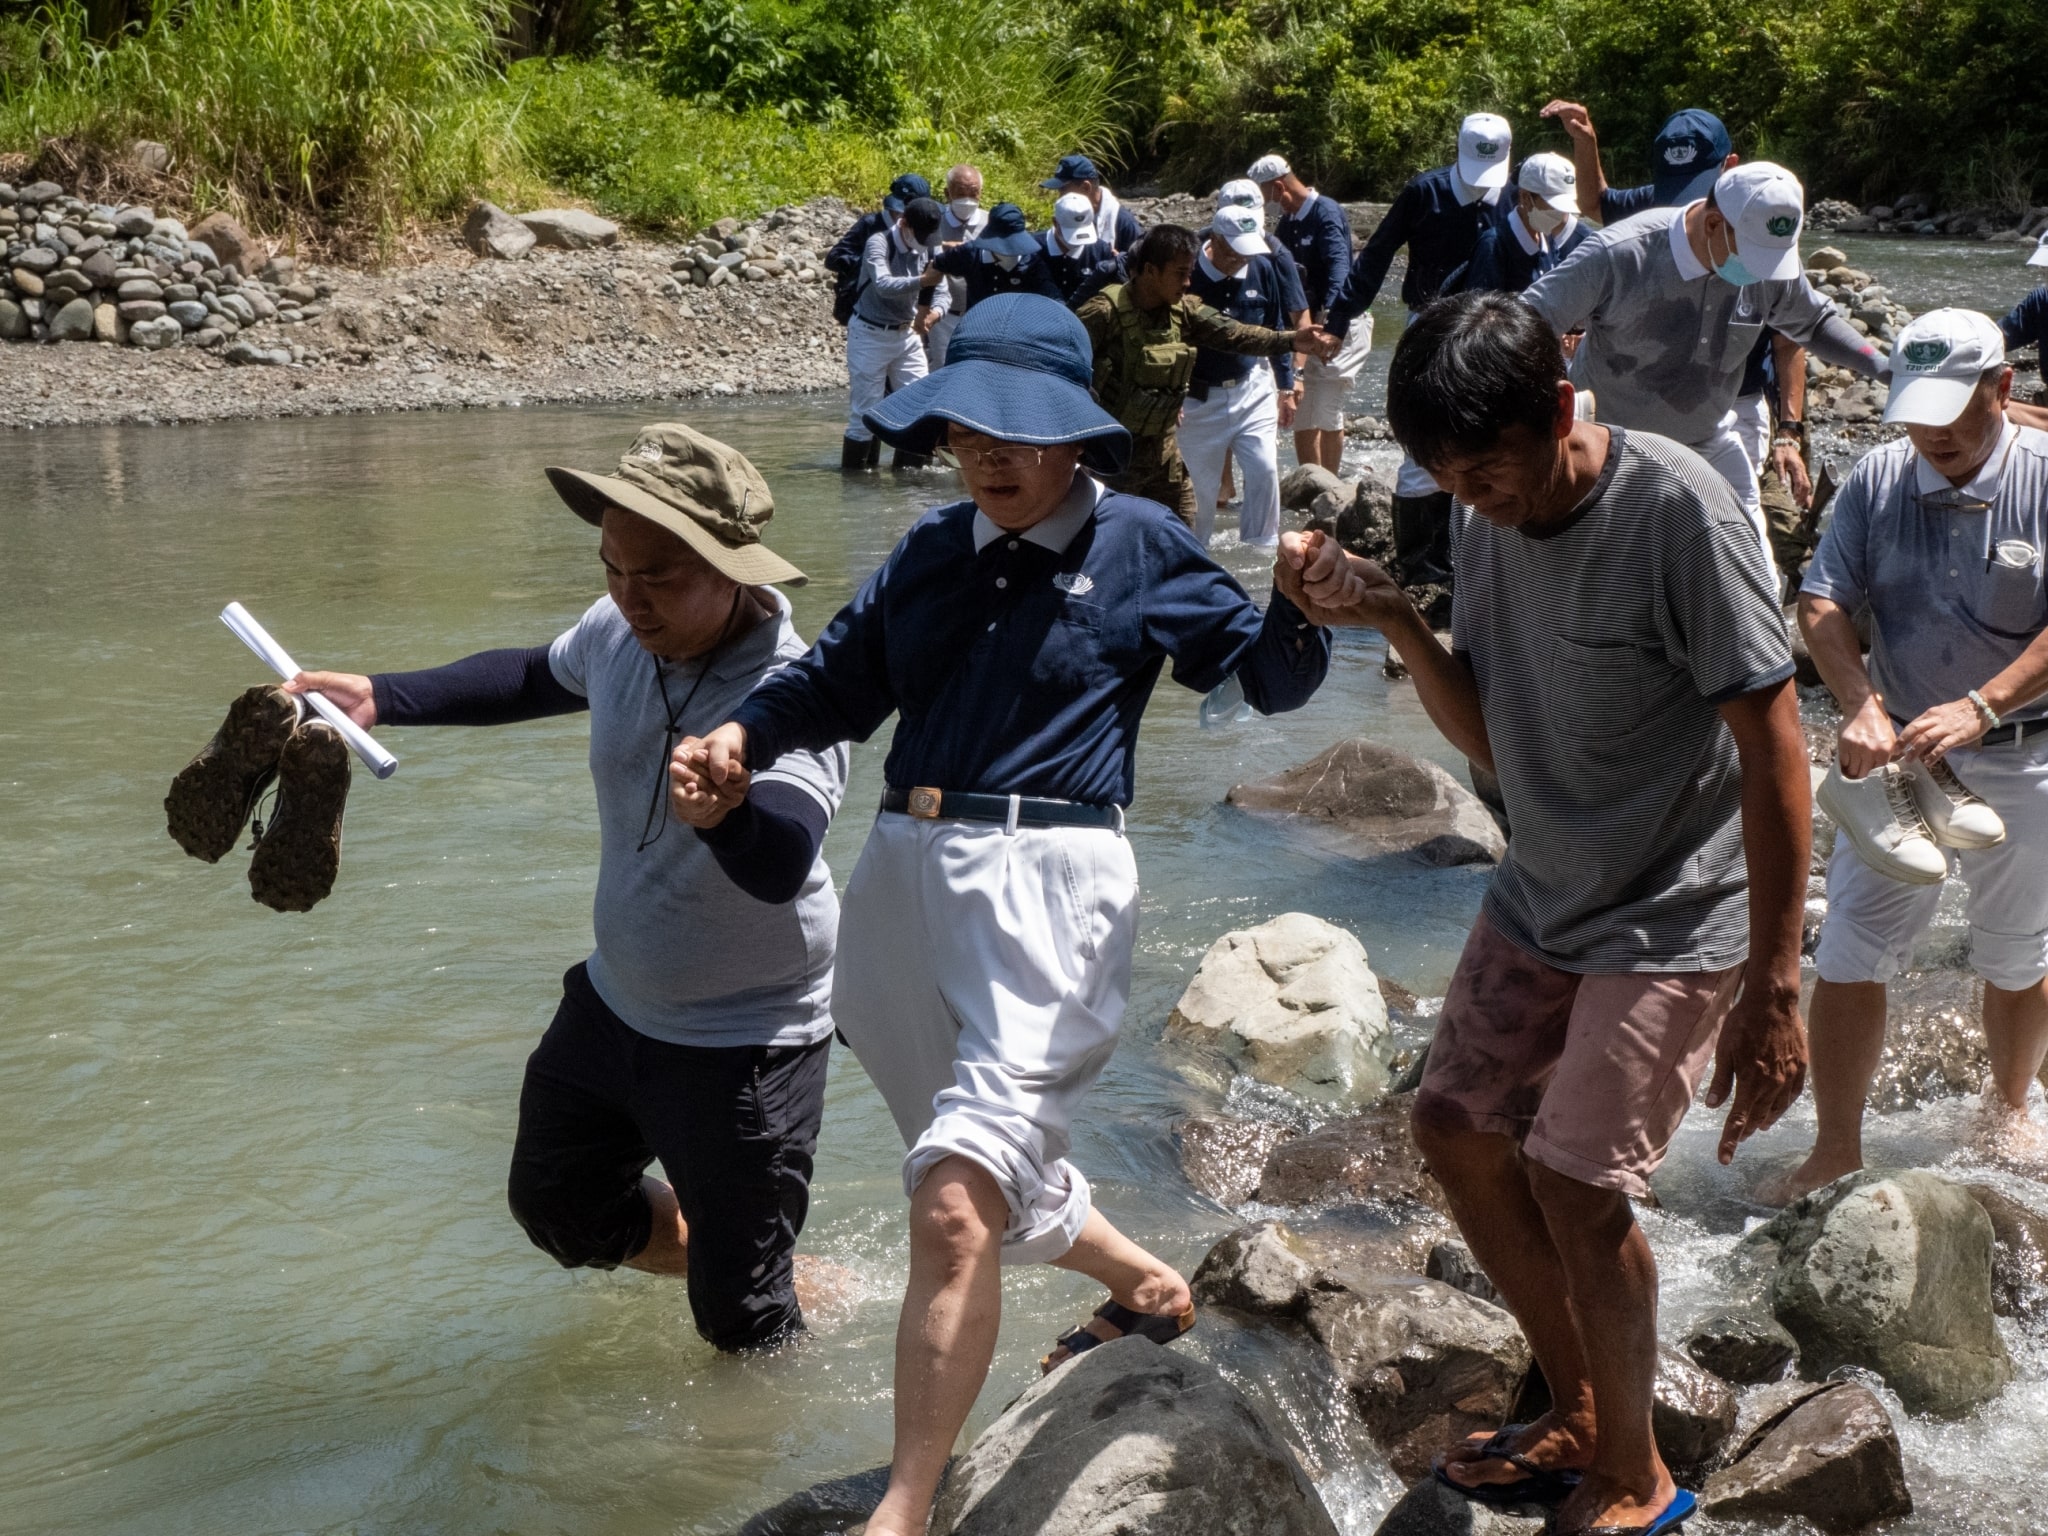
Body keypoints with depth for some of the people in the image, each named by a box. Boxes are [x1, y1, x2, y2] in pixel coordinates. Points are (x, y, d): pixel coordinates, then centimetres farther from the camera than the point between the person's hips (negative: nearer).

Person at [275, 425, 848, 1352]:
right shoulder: (622, 629, -10)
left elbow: (778, 870, -45)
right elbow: (535, 679, 14)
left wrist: (723, 807, -66)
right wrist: (382, 699, 6)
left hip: (743, 1044, -7)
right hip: (615, 1003, 7)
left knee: (741, 1326, 2)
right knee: (557, 1208, 25)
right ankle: (717, 1253, 48)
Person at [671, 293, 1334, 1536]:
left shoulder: (1137, 545, 1)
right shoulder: (933, 552, 12)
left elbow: (1270, 673, 3)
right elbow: (838, 680, 16)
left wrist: (1298, 603, -19)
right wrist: (742, 740, -3)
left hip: (1049, 877, -6)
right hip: (907, 875, 7)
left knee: (955, 1205, -17)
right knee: (996, 1179, 21)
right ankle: (1150, 1288, 49)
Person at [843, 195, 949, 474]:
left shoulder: (927, 248, 1)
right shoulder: (879, 243, -18)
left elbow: (942, 291, -3)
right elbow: (883, 284, -35)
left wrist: (934, 312, -26)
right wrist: (922, 280, -49)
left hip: (907, 335, 6)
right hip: (871, 336, -6)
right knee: (864, 412, -4)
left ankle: (909, 466, 14)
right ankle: (854, 471, 6)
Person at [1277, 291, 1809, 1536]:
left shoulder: (1676, 512, -24)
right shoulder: (1493, 522, -2)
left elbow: (1773, 748, -22)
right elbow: (1491, 735, 6)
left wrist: (1775, 984, -23)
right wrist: (1395, 620, -12)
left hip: (1678, 917, -8)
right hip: (1546, 894, 8)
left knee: (1573, 1180, -12)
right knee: (1457, 1126, 9)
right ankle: (1580, 1413, 29)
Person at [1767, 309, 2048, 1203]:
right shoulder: (1879, 478, -5)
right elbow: (1821, 603, -6)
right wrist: (1861, 707, -22)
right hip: (1897, 756, 2)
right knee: (1848, 960, -1)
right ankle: (1837, 1152, 12)